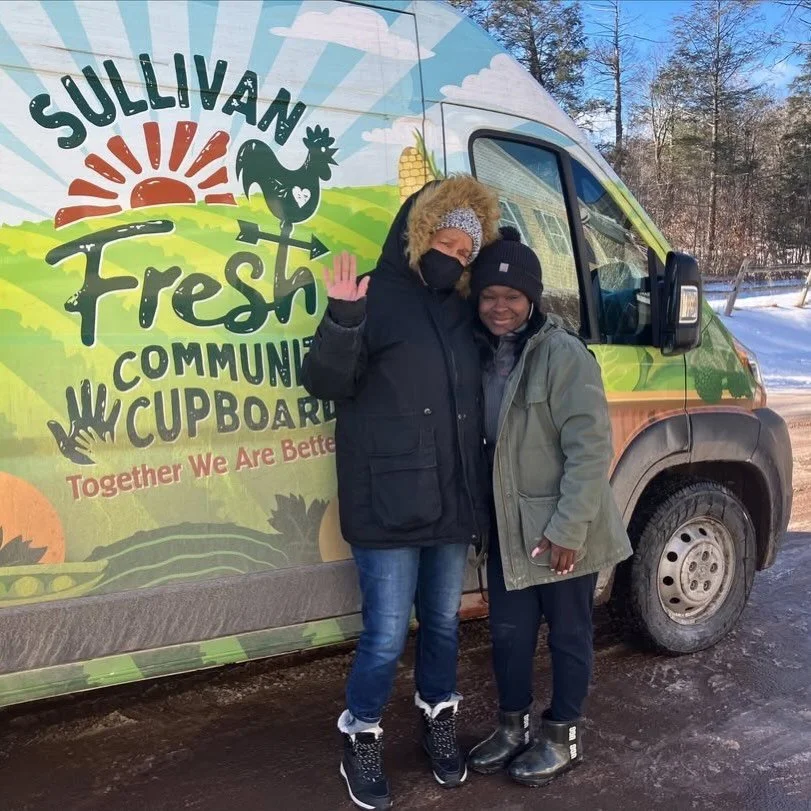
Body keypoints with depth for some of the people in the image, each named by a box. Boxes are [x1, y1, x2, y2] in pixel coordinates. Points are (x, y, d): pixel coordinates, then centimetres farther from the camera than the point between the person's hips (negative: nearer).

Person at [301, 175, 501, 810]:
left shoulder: (464, 311, 11)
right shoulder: (378, 297, -7)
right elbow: (325, 384, -14)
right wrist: (342, 323, -29)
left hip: (454, 502, 6)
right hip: (389, 505, -6)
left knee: (443, 621, 19)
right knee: (387, 634, 2)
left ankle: (439, 719, 41)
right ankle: (362, 738, 26)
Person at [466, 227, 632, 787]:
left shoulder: (565, 354, -17)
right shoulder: (484, 353, 3)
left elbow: (591, 448, -20)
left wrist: (568, 528, -21)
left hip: (563, 530, -6)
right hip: (509, 527, 6)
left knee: (568, 633, 12)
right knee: (508, 631, 17)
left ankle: (564, 737, 31)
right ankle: (513, 726, 38)